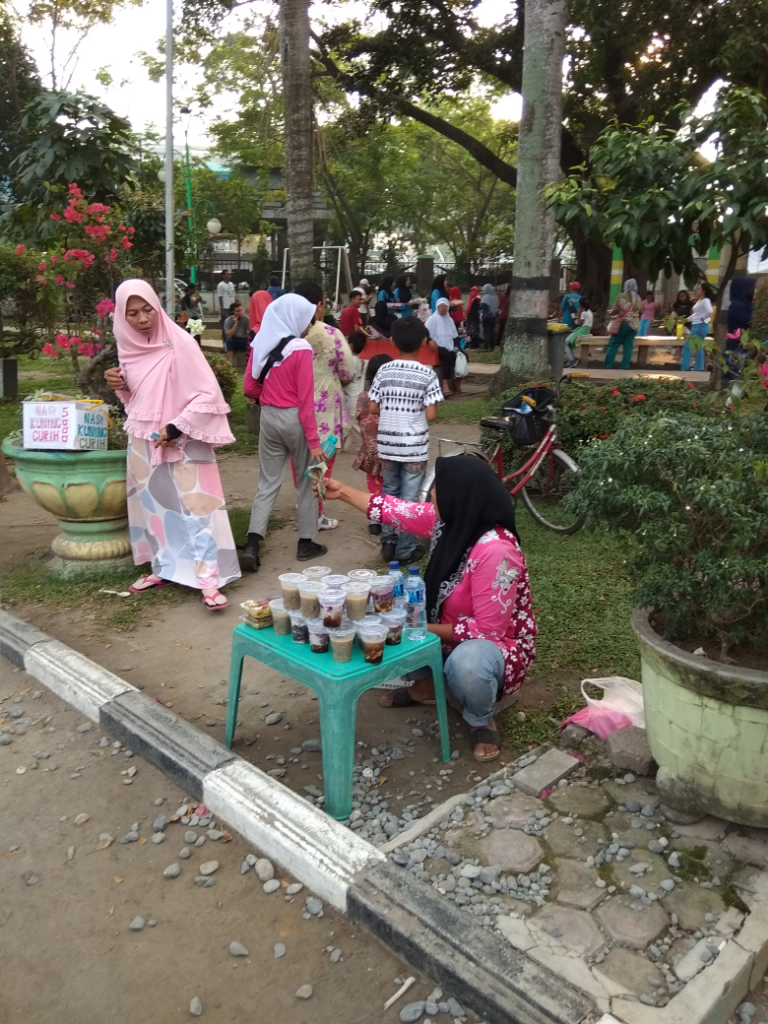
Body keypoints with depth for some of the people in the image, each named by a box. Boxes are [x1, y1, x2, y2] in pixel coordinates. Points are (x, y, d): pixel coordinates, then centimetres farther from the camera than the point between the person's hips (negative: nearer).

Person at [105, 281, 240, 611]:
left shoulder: (179, 343, -14)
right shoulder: (127, 346, 4)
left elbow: (209, 394, -15)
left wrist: (176, 427, -19)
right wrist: (120, 385, -4)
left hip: (182, 442, -6)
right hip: (143, 441, 6)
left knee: (195, 506, -8)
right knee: (152, 505, 13)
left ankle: (208, 578, -6)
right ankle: (164, 568, 26)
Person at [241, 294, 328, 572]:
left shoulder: (261, 345, 3)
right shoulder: (301, 349, -15)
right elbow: (305, 398, -16)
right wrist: (314, 440, -12)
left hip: (268, 416, 5)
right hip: (294, 418, -5)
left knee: (268, 482, 10)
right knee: (306, 481, 11)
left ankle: (251, 546, -1)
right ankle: (306, 543, 20)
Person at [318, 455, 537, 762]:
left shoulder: (495, 551, -34)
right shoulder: (448, 519, -11)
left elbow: (487, 629, -31)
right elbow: (396, 511, 4)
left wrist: (422, 630, -24)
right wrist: (343, 491, 5)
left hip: (496, 643, -7)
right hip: (452, 633, 8)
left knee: (465, 664, -40)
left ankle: (481, 721, -5)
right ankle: (424, 685, 17)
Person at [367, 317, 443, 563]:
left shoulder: (384, 371, -3)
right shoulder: (428, 374, -10)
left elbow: (372, 409, -2)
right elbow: (430, 414, -13)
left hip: (387, 443, 3)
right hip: (414, 445, -3)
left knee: (389, 493, 19)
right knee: (409, 497, 6)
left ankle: (388, 543, 24)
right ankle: (405, 550, 13)